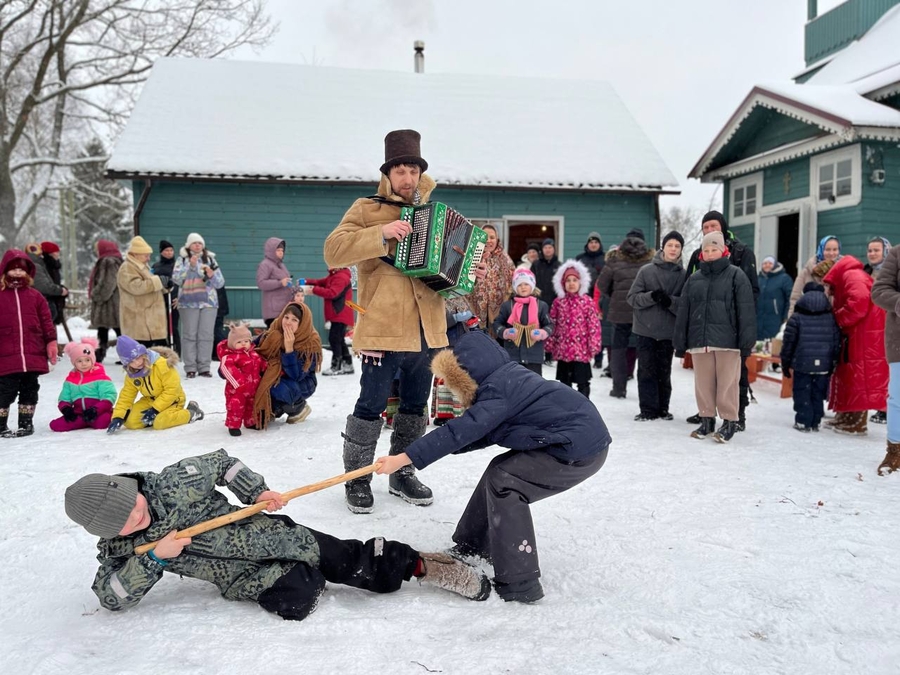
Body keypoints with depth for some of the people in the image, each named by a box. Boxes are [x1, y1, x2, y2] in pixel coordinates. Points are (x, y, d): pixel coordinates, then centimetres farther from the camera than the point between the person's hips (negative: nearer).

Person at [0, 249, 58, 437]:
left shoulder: (35, 296, 7)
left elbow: (46, 321, 9)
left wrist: (51, 343, 3)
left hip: (33, 356, 3)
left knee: (30, 389, 11)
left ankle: (26, 422, 24)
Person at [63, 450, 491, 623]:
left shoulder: (173, 483, -11)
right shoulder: (119, 547, -3)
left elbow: (220, 463, 1)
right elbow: (111, 596, -7)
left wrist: (257, 492, -8)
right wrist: (152, 559, -19)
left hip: (270, 535, -1)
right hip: (247, 578, 1)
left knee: (351, 562, -7)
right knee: (296, 600, -28)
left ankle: (420, 564, 5)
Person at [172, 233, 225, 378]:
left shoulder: (210, 259, 14)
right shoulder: (182, 260, 8)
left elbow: (220, 283, 12)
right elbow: (176, 279, -6)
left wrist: (212, 275, -8)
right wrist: (190, 265, -14)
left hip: (209, 302, 2)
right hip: (188, 303, -2)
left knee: (206, 335, -1)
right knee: (189, 334, -4)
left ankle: (204, 367, 3)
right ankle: (190, 367, 1)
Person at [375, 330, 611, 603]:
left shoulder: (499, 391, -19)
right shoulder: (506, 378, 10)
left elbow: (459, 431, -24)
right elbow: (485, 433, 12)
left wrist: (403, 458, -23)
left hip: (581, 450, -10)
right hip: (584, 439, 10)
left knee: (504, 484, -10)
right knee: (499, 471, 14)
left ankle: (519, 584, -7)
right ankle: (471, 546, 28)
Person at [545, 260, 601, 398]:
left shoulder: (587, 301, -5)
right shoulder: (558, 301, 4)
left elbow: (594, 324, -6)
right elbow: (552, 324, 8)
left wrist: (593, 345, -9)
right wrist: (550, 344, 6)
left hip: (581, 349, -3)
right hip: (563, 348, 3)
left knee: (582, 381, 2)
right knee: (564, 380, 15)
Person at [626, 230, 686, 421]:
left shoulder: (683, 274, 2)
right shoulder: (646, 270, 0)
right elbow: (632, 297, -1)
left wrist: (670, 301, -18)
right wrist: (652, 296, -18)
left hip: (669, 331, 1)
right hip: (646, 328, -1)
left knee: (664, 371, 8)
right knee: (646, 370, 1)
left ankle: (662, 408, 20)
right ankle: (648, 409, 9)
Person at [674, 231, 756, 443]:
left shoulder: (736, 275, 2)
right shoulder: (694, 278, 14)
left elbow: (746, 310, -3)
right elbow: (683, 312, 14)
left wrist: (746, 341, -9)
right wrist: (680, 342, 10)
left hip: (727, 340, -4)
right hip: (699, 339, 4)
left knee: (727, 383, -2)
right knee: (703, 383, 9)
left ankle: (729, 422, 9)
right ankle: (707, 420, 20)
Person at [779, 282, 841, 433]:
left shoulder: (796, 318, -6)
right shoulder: (831, 318, 5)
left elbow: (788, 343, -5)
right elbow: (837, 343, 7)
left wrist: (786, 364, 4)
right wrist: (832, 364, 15)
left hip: (802, 364, -3)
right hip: (824, 365, 3)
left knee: (802, 393, 5)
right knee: (818, 394, 11)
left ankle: (803, 422, 4)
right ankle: (815, 422, 16)